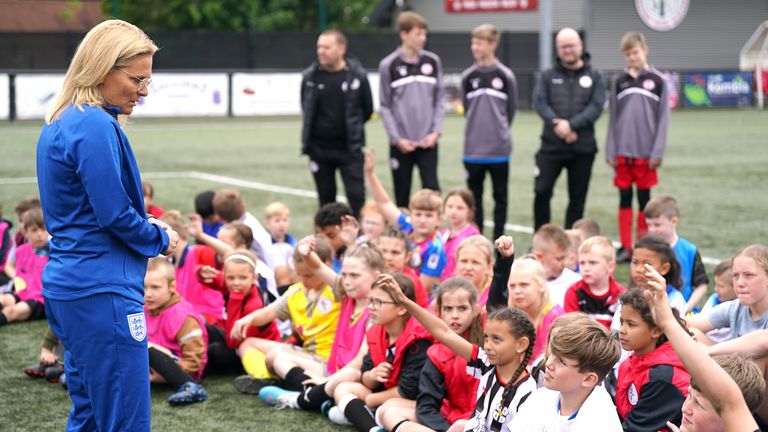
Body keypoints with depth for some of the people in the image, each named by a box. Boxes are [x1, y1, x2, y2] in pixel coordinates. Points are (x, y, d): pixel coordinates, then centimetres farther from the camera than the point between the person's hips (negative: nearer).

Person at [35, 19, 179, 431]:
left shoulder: (59, 125, 14)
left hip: (66, 286, 10)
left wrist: (146, 226, 10)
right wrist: (160, 239, 0)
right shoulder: (96, 128, -16)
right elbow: (115, 215, -18)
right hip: (102, 292, -10)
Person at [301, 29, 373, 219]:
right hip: (319, 148, 3)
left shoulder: (357, 75, -7)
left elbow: (367, 109, 5)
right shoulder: (310, 76, -1)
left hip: (349, 148, -2)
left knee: (356, 196, -5)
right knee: (326, 197, 11)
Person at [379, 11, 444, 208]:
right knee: (402, 194, 6)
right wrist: (397, 138, -8)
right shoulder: (389, 65, -3)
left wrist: (436, 131, -3)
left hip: (427, 143, 1)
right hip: (401, 144, -1)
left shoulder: (433, 62, 5)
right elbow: (384, 106, -1)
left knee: (432, 190, -5)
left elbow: (439, 100, 9)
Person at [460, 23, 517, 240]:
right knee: (474, 197, 8)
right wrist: (478, 130, 11)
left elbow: (511, 109, 5)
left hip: (499, 148, -2)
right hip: (473, 148, 2)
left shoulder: (505, 76, -4)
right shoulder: (468, 76, 4)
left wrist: (500, 131, 10)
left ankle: (498, 240, 13)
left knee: (500, 196, 6)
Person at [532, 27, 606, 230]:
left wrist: (571, 124, -19)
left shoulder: (594, 77, 7)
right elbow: (540, 102, -4)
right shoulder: (547, 76, 9)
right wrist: (557, 126, -19)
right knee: (542, 191, -8)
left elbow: (596, 106, -5)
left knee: (577, 197, 6)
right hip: (551, 145, 0)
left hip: (583, 147, 0)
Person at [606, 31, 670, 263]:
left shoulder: (656, 80, 0)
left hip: (645, 152, -2)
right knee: (624, 198, 4)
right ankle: (625, 247, 8)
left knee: (644, 198, 6)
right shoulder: (619, 80, 7)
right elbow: (613, 118, 8)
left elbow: (663, 118, -1)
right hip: (623, 152, 2)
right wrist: (611, 152, 3)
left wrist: (657, 152, -7)